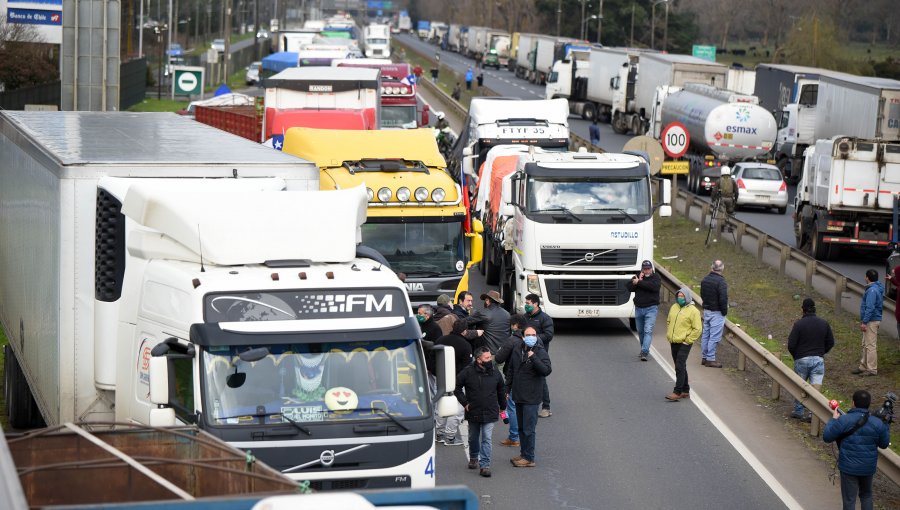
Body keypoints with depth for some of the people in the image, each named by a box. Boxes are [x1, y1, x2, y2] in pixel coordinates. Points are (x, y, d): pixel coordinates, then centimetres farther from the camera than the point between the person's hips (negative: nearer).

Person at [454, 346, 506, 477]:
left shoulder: (495, 373, -1)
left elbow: (501, 390, 14)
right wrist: (464, 402, -5)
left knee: (486, 439, -7)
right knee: (473, 437, 18)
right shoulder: (468, 372, -9)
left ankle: (485, 465, -6)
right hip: (473, 413, 0)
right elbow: (457, 387, 0)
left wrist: (502, 407, 18)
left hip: (490, 413, 0)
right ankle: (474, 458, 41)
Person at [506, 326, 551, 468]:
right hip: (518, 397, 7)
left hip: (531, 398, -7)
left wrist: (533, 358, -29)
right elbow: (511, 372, 19)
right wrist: (507, 390, 19)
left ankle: (529, 458, 0)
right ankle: (523, 454, 27)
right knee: (521, 428, 16)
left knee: (529, 429, -6)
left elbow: (547, 370, -24)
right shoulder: (517, 352, 8)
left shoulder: (540, 352, -10)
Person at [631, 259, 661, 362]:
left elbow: (654, 286, -23)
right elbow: (630, 288, -5)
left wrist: (639, 282, -18)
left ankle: (644, 352, -22)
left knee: (648, 331, -15)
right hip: (638, 308, 5)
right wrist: (639, 280, -16)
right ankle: (644, 349, 32)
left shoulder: (656, 277, -2)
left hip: (651, 308, -5)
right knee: (640, 331, 15)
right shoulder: (637, 277, 8)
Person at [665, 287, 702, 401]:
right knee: (680, 367, 14)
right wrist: (669, 336, 14)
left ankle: (677, 392, -11)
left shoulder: (693, 311, -10)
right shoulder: (674, 308, 10)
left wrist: (687, 341, -13)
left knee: (680, 367, -12)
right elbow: (669, 322, 24)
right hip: (674, 343, 7)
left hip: (684, 344, -7)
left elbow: (697, 329, -12)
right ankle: (685, 391, 24)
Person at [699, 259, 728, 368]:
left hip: (706, 310, 8)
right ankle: (710, 359, 0)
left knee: (705, 335, 15)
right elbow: (723, 299, -21)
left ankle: (704, 357, 22)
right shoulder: (720, 282, -20)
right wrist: (724, 311, -8)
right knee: (714, 337, -2)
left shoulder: (704, 280, 5)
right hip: (716, 313, -8)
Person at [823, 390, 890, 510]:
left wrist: (833, 420, 4)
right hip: (868, 468, 3)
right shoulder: (878, 423, -8)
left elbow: (827, 437, -9)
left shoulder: (843, 420, -17)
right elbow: (884, 444, 5)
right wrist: (885, 426, 18)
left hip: (849, 467, -3)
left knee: (849, 499, 6)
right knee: (866, 495, 23)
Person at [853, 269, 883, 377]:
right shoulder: (877, 289, 15)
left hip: (871, 322, -11)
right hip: (870, 321, 11)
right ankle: (863, 366, 25)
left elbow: (870, 308, -24)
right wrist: (863, 321, 23)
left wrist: (864, 322, -22)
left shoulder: (872, 290, -18)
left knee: (870, 345, -7)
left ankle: (872, 370, -5)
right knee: (865, 345, 17)